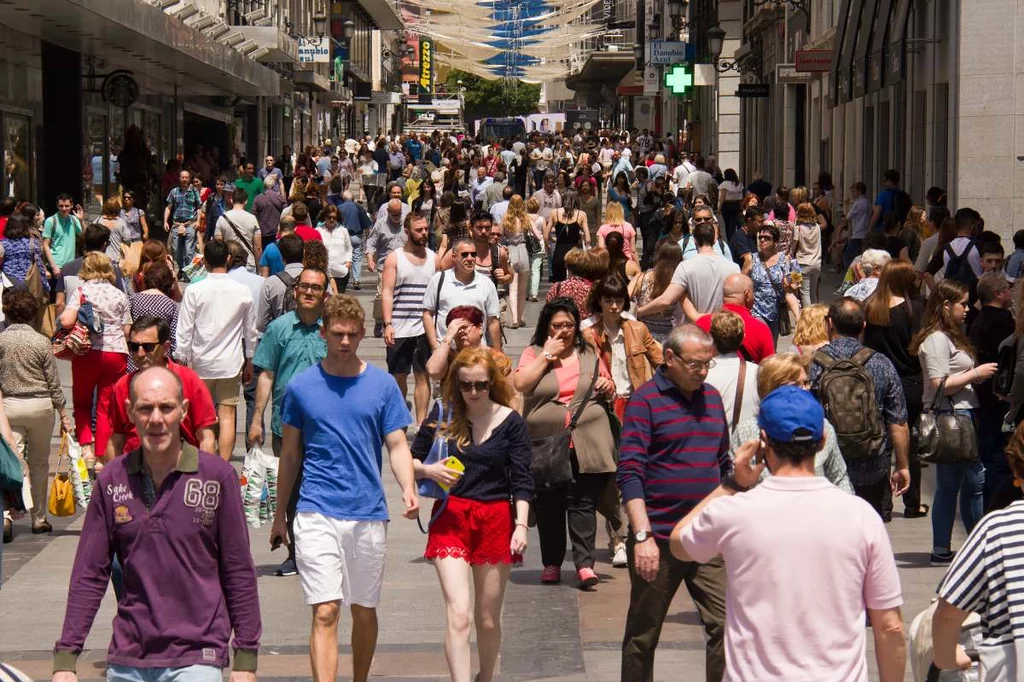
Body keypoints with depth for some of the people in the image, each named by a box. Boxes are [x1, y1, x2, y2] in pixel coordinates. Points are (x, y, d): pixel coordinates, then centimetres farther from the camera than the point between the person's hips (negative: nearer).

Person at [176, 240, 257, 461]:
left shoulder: (194, 291, -7)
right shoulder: (243, 291, -2)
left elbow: (184, 331, -5)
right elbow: (251, 331, 7)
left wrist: (182, 360, 5)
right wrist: (249, 362, 18)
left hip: (201, 363, -1)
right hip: (231, 362, 1)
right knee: (227, 416, 0)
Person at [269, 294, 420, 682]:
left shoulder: (382, 385, 3)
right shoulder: (301, 387, 2)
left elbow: (397, 446, 3)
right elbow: (290, 453, 10)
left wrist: (408, 489, -16)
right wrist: (279, 515, 14)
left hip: (369, 515, 2)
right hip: (317, 514, -2)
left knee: (364, 610, 13)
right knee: (325, 612, -12)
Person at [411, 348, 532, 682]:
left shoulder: (510, 422, -1)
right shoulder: (442, 416, 2)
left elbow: (522, 480, -2)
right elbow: (412, 459, 11)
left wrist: (521, 525, -14)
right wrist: (429, 471, -11)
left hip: (496, 521, 0)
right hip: (451, 519, 0)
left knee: (488, 619, 10)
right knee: (459, 614, -14)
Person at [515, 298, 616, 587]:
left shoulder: (589, 354, 14)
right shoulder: (533, 354, 7)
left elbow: (608, 389, 24)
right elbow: (521, 384, -11)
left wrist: (607, 387, 1)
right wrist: (548, 354, -7)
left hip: (587, 443, 1)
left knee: (583, 504, -6)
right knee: (548, 507, 5)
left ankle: (584, 564, -8)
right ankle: (551, 563, 15)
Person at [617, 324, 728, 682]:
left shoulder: (712, 397, 11)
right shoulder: (645, 400, -6)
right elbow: (629, 472, -13)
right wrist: (643, 535, -21)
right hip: (658, 540, -4)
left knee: (725, 626, -4)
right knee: (642, 636, 8)